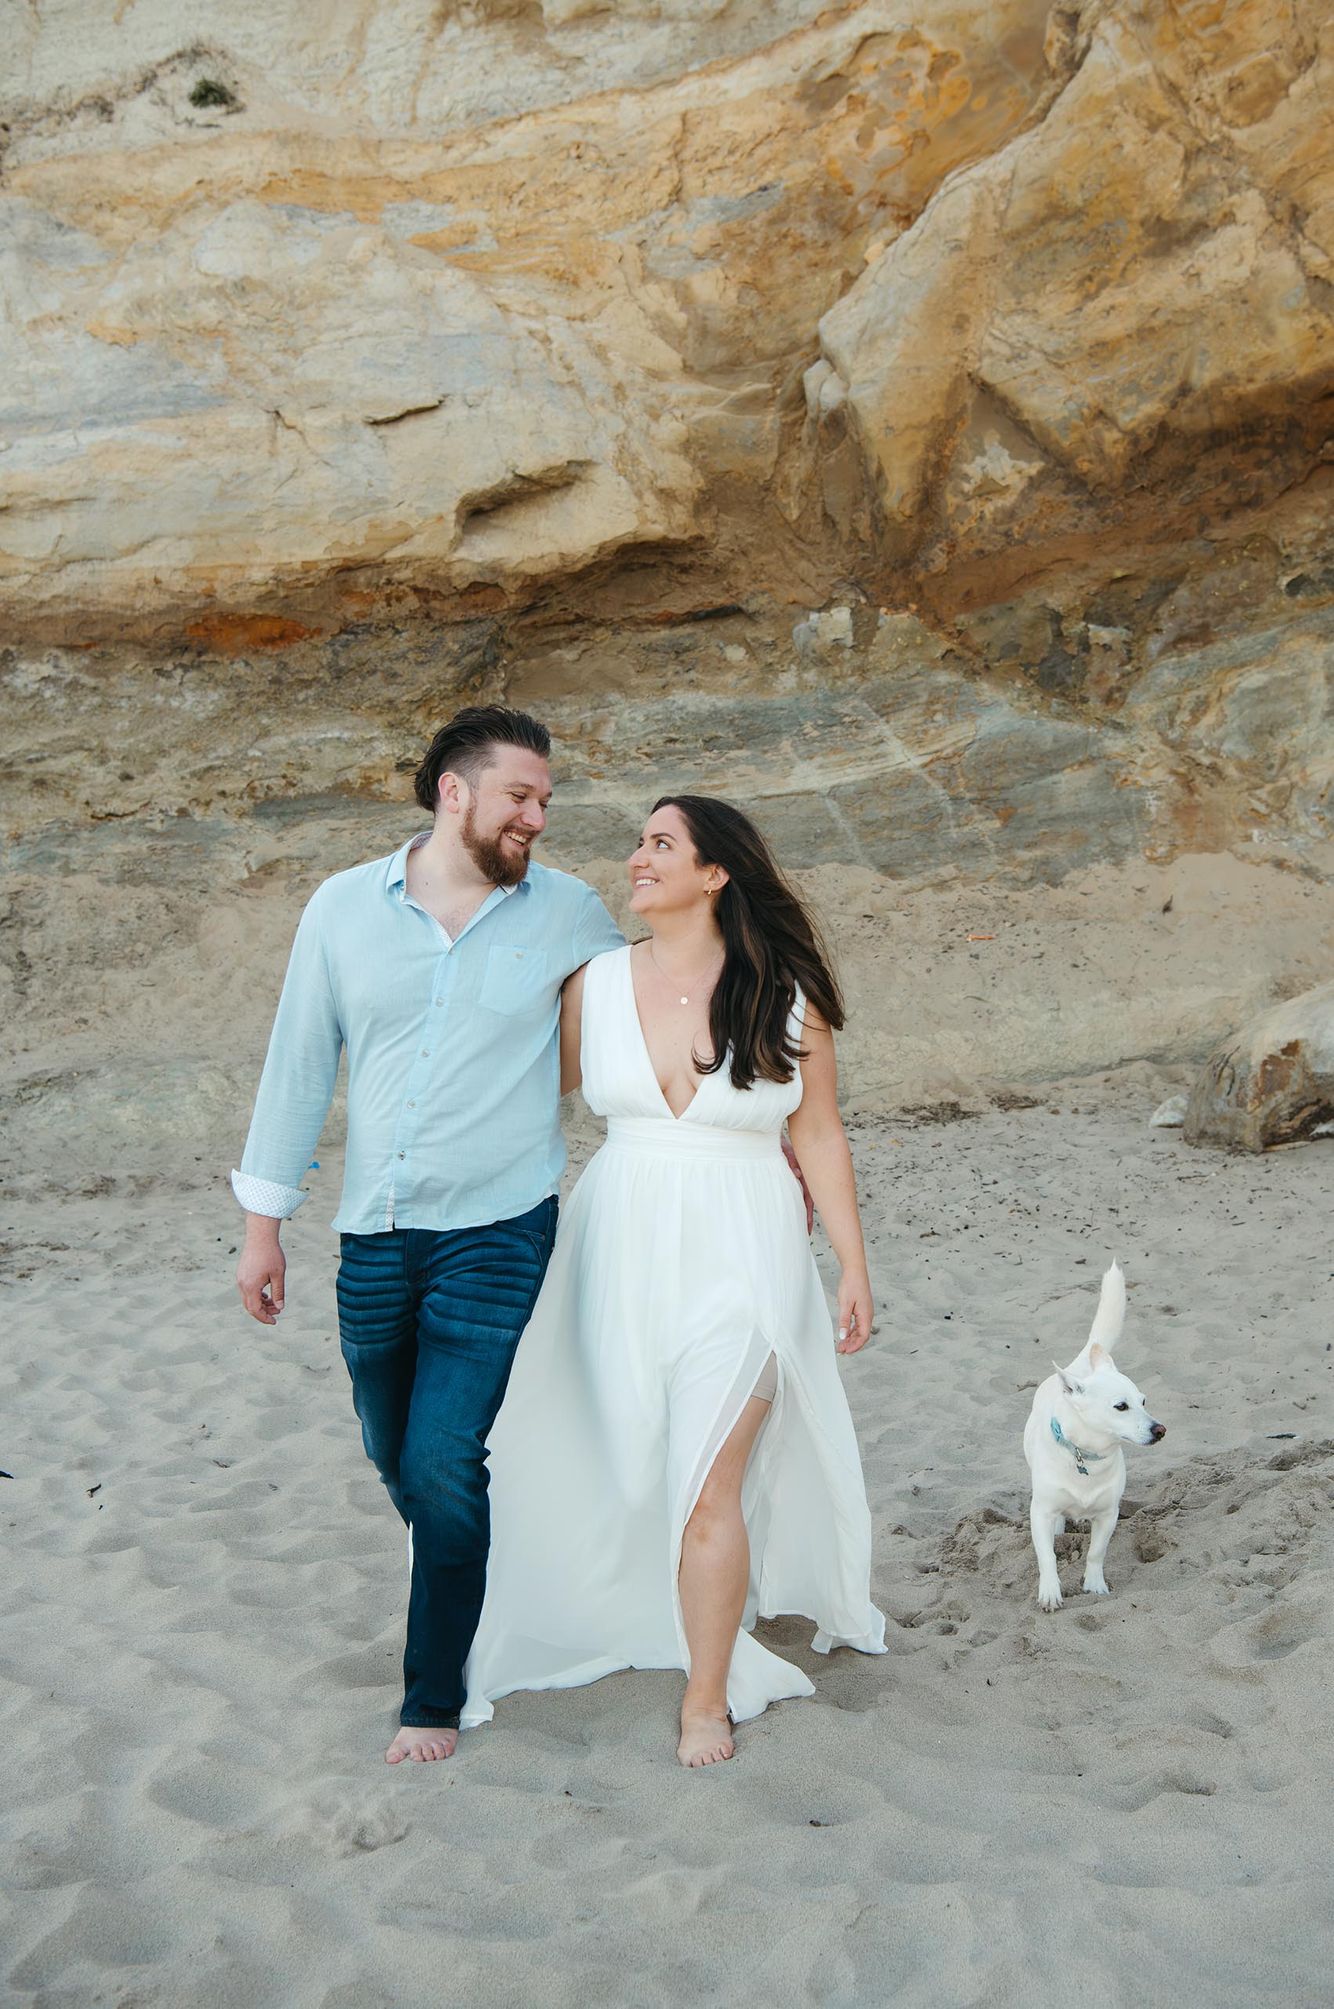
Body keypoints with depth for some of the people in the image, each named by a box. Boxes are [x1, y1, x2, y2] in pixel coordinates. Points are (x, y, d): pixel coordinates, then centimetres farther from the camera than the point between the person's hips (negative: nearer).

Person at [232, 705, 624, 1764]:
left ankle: (435, 1699, 8)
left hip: (495, 1234, -3)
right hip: (375, 1237, 3)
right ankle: (476, 1590, 44)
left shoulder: (569, 912, -1)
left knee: (442, 1464, -9)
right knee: (396, 1457, 16)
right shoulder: (345, 906, 1)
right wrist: (264, 1220, 6)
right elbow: (299, 1063, 6)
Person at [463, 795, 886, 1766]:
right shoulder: (597, 982, 1)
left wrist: (854, 1269, 2)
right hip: (623, 1249, 3)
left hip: (739, 1255, -3)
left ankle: (708, 1701, 12)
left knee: (708, 1481, -5)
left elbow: (822, 1140, 1)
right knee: (631, 1464, 13)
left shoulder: (785, 996, -5)